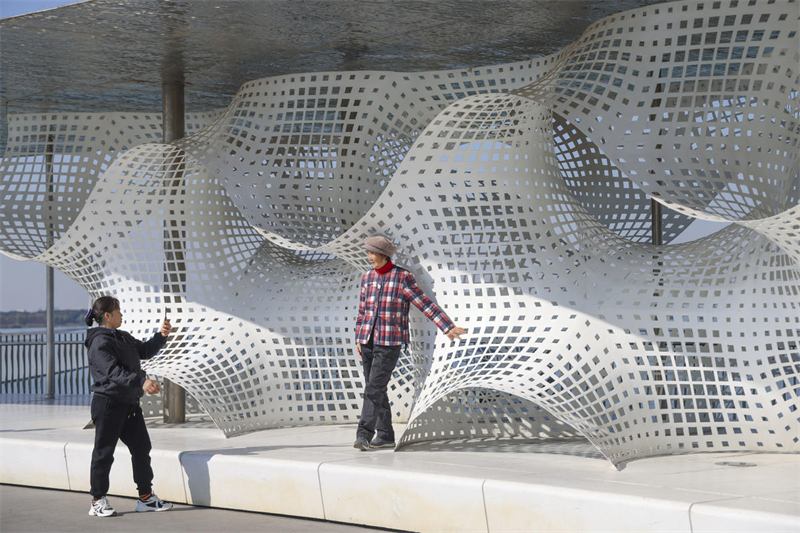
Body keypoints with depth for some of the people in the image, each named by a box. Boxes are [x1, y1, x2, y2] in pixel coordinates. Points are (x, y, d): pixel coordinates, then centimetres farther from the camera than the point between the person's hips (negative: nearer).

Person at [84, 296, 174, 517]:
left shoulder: (123, 337, 15)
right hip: (108, 403, -9)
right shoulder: (100, 343, -14)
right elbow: (114, 372, -26)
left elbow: (144, 351, 26)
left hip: (129, 403, 9)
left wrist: (161, 336, 10)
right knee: (104, 452, -1)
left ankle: (146, 497, 18)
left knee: (141, 448, 10)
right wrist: (142, 382, -37)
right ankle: (97, 502, 8)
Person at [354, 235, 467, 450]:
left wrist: (448, 328, -16)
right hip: (368, 341, 6)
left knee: (374, 389, -15)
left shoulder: (403, 277, -8)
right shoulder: (368, 278, 10)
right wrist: (358, 340, 12)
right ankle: (385, 436, 17)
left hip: (390, 343, -6)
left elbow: (426, 305, -10)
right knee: (376, 390, 8)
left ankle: (364, 435, -17)